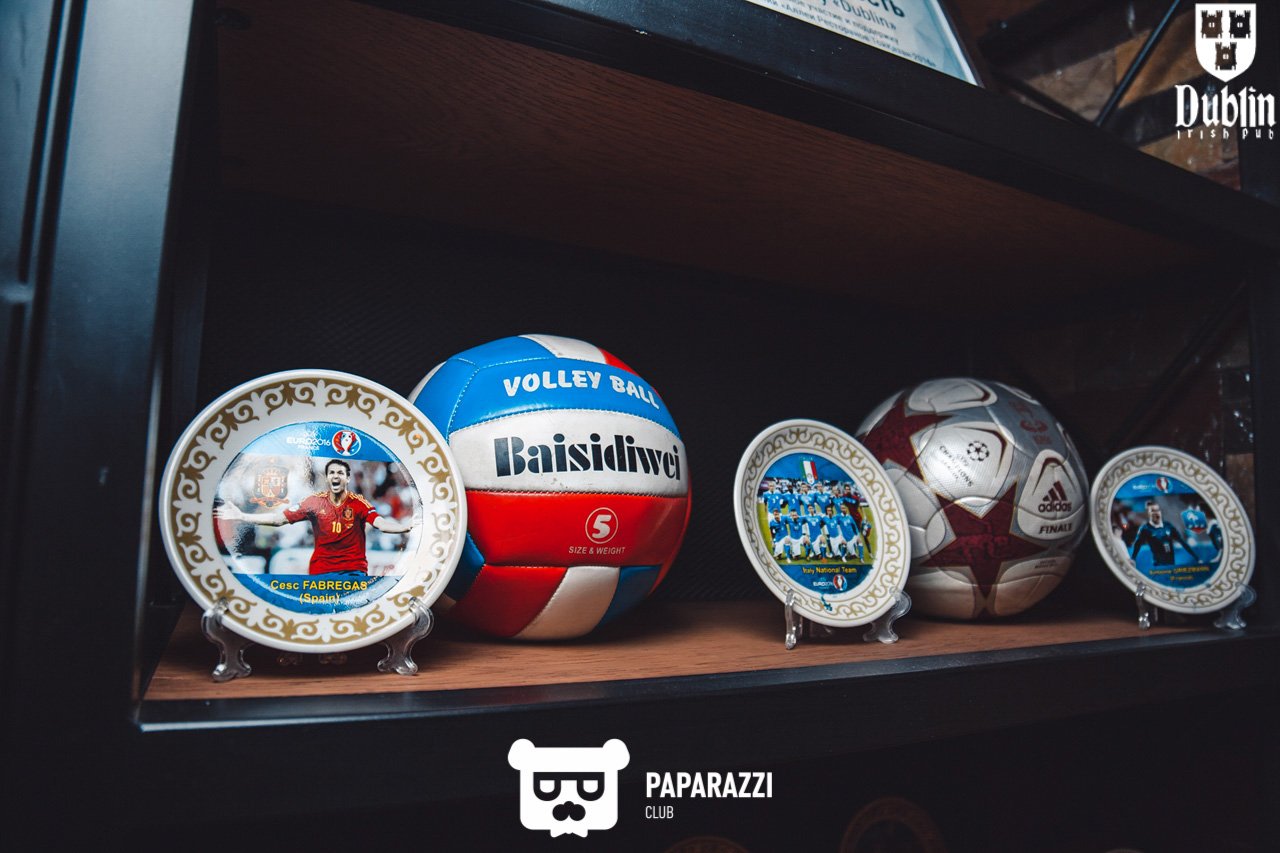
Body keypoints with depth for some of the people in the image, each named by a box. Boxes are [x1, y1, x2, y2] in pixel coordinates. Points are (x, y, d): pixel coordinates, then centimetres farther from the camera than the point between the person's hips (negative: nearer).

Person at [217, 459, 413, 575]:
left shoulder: (358, 502, -7)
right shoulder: (314, 501, -1)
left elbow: (381, 523, -21)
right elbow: (279, 518, 0)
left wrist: (404, 527, -41)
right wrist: (242, 516, -3)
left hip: (353, 568, -2)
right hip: (321, 569, 2)